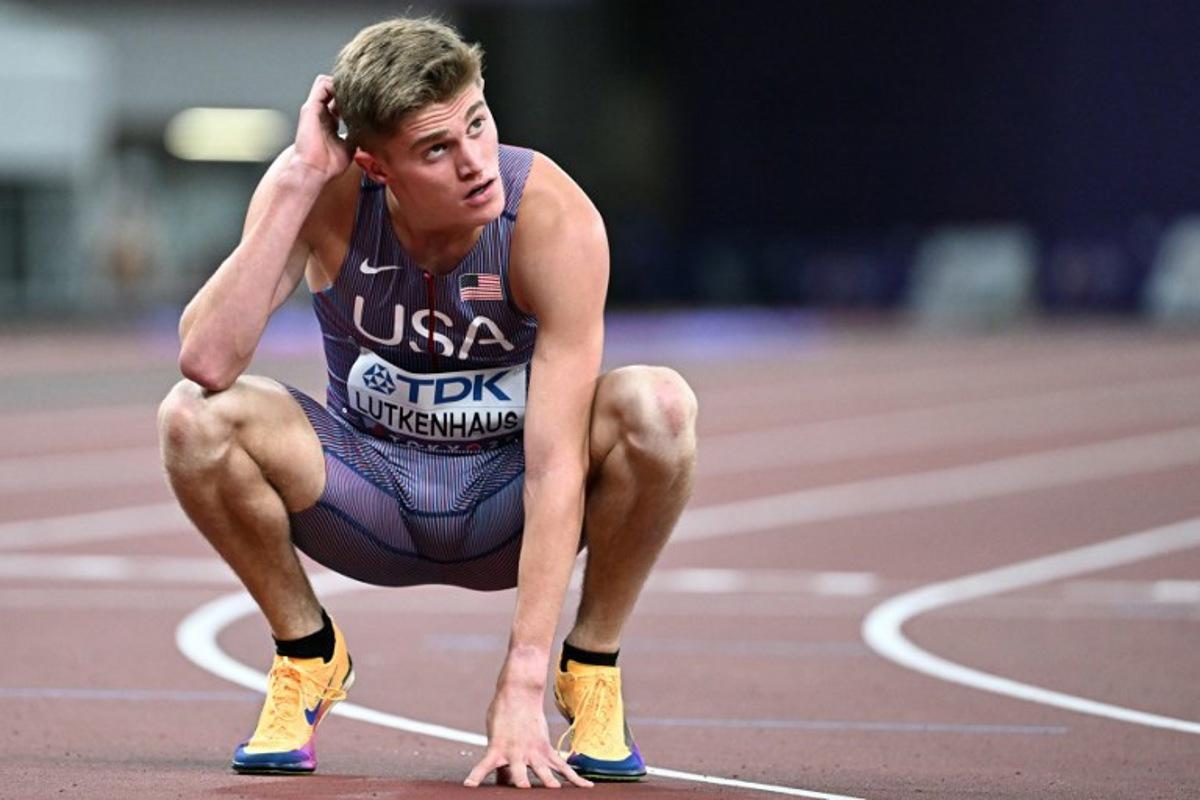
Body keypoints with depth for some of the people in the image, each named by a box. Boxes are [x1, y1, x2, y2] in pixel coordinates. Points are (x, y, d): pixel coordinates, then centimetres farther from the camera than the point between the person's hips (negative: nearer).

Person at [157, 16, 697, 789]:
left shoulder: (555, 219, -27)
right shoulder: (325, 197, -21)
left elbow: (556, 461, -30)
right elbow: (207, 360, -34)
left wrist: (522, 685, -36)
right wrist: (300, 181, -37)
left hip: (506, 506, -1)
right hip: (368, 494, 1)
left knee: (658, 405, -32)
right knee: (195, 415, -27)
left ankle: (592, 668, -8)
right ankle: (307, 656, -1)